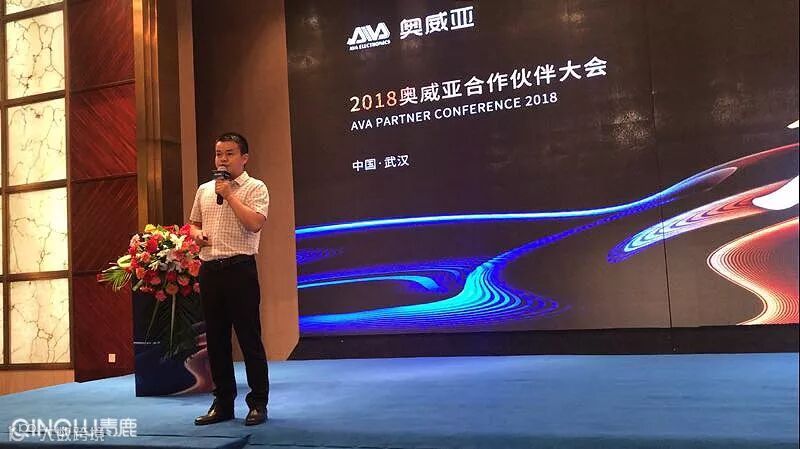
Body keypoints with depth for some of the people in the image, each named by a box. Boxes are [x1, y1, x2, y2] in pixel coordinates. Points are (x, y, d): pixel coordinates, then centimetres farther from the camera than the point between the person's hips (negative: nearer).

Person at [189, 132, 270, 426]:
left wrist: (229, 194, -13)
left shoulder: (255, 188, -2)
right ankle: (223, 403, 22)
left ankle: (258, 404, 9)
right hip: (209, 270, 6)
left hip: (239, 269, -6)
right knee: (216, 338, 11)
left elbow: (255, 223, -17)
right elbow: (193, 222, 25)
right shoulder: (204, 190, 16)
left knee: (249, 337, -2)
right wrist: (196, 234, 3)